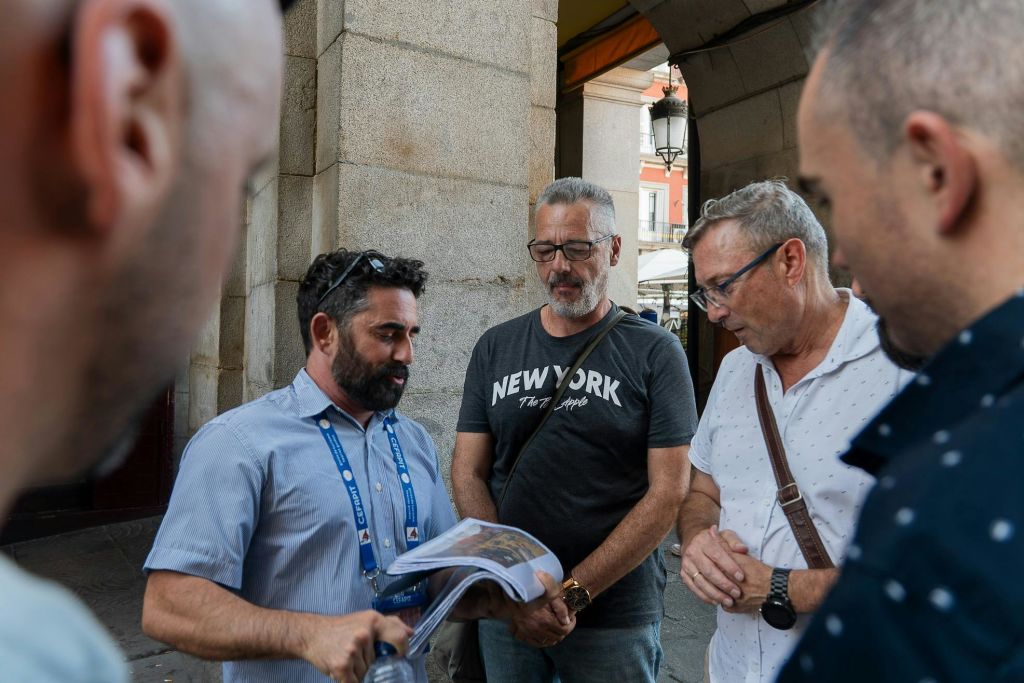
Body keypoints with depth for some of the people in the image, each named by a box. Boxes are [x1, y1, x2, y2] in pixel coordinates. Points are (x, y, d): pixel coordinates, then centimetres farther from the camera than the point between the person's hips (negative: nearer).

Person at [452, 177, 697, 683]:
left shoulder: (654, 352, -7)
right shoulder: (496, 348, 2)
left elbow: (668, 491, -11)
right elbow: (469, 474, 0)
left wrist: (572, 594, -14)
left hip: (614, 616, -2)